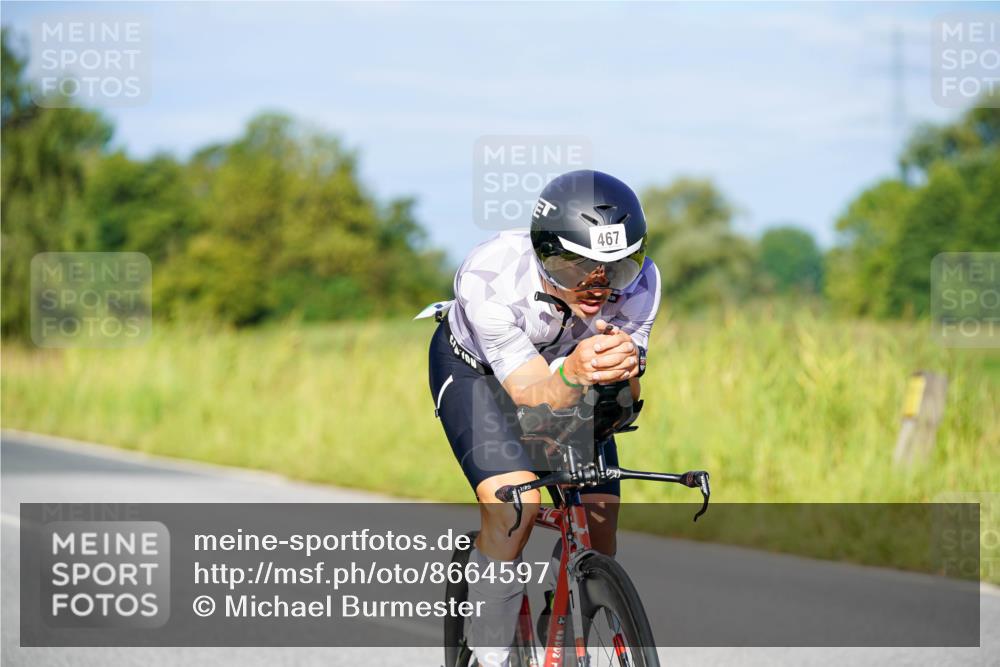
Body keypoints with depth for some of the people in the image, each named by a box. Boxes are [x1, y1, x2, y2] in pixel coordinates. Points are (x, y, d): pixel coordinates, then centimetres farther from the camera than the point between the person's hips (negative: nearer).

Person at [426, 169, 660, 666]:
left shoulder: (638, 281, -31)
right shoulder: (488, 278, -40)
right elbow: (533, 396, -41)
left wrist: (622, 370, -51)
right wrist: (574, 375, -63)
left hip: (568, 370, 4)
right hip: (476, 368, -4)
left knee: (598, 532, -4)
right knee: (512, 508, -26)